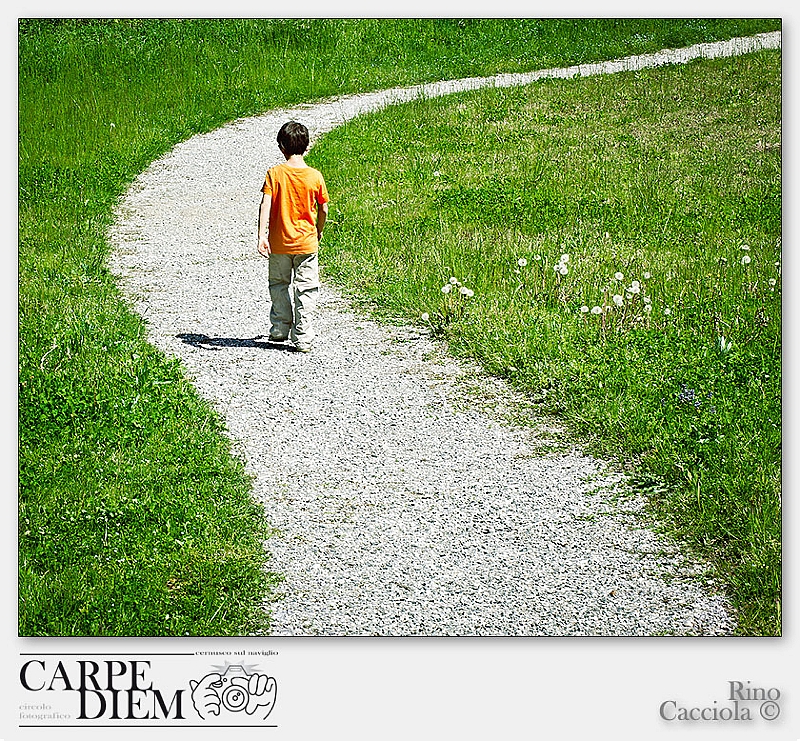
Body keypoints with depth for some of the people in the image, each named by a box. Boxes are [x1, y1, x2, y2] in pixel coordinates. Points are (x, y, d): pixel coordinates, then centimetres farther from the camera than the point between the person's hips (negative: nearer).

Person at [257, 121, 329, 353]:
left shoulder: (275, 173, -8)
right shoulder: (315, 176, -6)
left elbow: (265, 205, -17)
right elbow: (323, 210, 2)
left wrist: (261, 236, -19)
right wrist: (319, 232, 19)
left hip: (279, 243, 0)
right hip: (306, 243, 0)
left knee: (278, 285, 20)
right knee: (306, 290, 5)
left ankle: (280, 328, 27)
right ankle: (303, 338, 3)